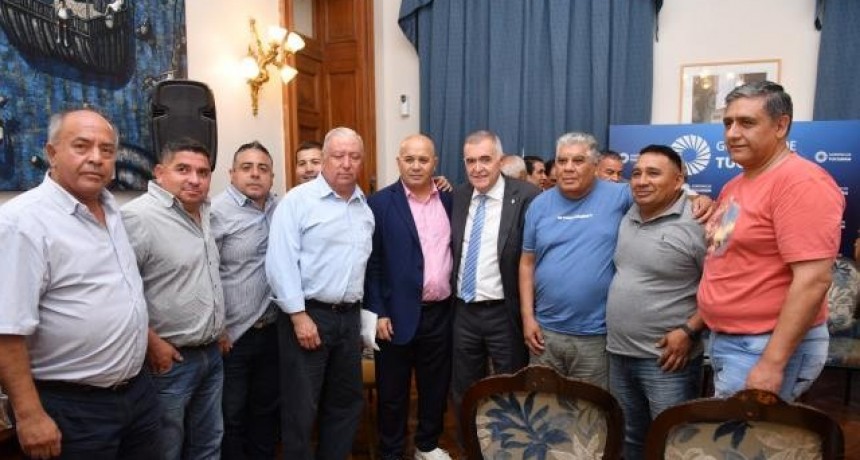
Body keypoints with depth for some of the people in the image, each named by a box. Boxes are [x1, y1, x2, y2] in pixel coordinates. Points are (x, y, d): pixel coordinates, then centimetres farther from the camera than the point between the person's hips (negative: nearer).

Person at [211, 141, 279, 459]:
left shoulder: (280, 210, 3)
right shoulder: (217, 212, -13)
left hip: (272, 330, 5)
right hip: (233, 335, -5)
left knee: (267, 408, 21)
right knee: (231, 416, 12)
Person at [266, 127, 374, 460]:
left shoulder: (366, 206, 11)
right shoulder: (297, 200, -8)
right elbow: (281, 262, -15)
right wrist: (299, 316, -17)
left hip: (349, 316, 6)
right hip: (308, 314, -6)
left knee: (347, 402, 16)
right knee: (301, 409, 4)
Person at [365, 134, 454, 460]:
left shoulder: (449, 200, 6)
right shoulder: (381, 202, -6)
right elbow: (371, 262, -8)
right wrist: (377, 312, -12)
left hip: (441, 313, 4)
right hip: (398, 314, -4)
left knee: (436, 387, 17)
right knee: (393, 392, 11)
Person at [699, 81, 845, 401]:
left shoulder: (801, 182, -17)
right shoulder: (734, 186, 12)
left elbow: (813, 280, -23)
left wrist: (772, 363, -24)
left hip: (768, 348, -9)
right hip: (725, 341, 9)